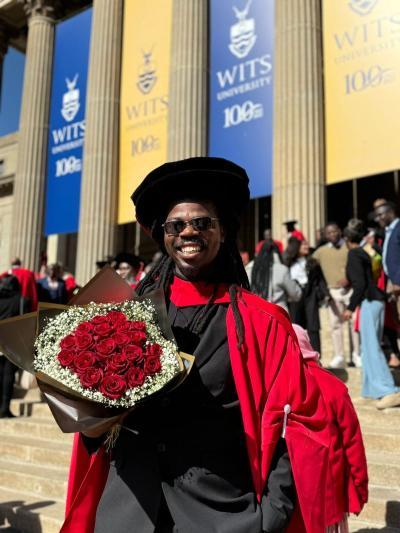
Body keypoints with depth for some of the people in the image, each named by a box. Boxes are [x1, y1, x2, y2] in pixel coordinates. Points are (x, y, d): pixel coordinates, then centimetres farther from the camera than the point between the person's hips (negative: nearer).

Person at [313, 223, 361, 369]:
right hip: (333, 291, 2)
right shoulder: (321, 251, 9)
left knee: (355, 322, 0)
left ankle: (356, 355, 10)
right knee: (335, 324, 1)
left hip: (351, 289, -1)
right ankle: (339, 357, 6)